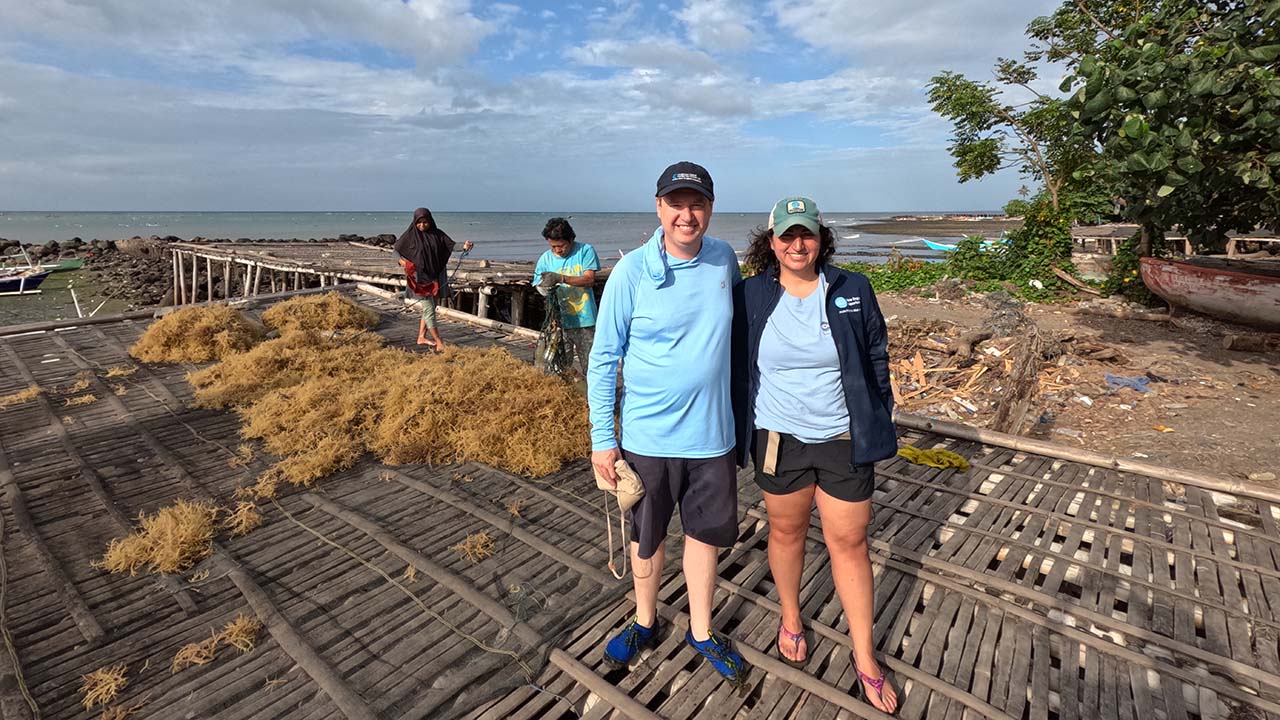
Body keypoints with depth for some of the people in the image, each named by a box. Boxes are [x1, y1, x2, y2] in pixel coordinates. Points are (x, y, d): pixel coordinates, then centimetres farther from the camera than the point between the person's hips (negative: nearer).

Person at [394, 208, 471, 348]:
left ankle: (421, 338, 26)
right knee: (429, 308, -5)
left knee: (429, 307, 13)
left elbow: (452, 246, -5)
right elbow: (396, 250, 3)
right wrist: (401, 260, -19)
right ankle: (439, 342, -2)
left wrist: (464, 246, -27)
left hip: (435, 277, 5)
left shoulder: (437, 234, 3)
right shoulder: (410, 235, -5)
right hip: (420, 277, -5)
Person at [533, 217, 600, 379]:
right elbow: (539, 285, 2)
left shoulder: (585, 251, -2)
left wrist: (561, 278, -24)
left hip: (585, 321, -2)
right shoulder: (546, 258, 5)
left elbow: (589, 279, -13)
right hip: (558, 322, 2)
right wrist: (545, 288, -23)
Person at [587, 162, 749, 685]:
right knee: (647, 535, 17)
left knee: (705, 534, 17)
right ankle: (645, 622, 44)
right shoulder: (632, 272, -13)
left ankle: (701, 632, 40)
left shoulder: (725, 259, -2)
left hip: (712, 432, 3)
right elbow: (603, 359, -8)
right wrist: (601, 438, -10)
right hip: (647, 436, -2)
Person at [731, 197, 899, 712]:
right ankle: (790, 619, 43)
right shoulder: (749, 297, -5)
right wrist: (737, 436, 4)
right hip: (779, 439, 0)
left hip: (844, 440, 0)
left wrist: (878, 424, 5)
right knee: (786, 532, 16)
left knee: (849, 542, 9)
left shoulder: (853, 291, -3)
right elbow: (736, 369, 2)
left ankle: (865, 657, 28)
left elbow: (877, 360, 6)